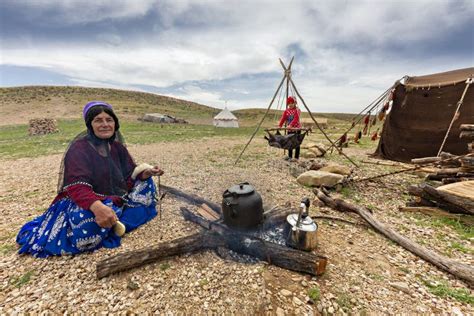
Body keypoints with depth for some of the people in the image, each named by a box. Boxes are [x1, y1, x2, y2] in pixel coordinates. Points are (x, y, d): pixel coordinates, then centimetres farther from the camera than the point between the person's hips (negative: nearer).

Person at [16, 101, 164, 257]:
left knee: (145, 184, -2)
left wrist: (146, 172, -21)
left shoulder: (117, 147, 2)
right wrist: (97, 207, -50)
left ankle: (114, 221, -12)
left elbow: (131, 175, 2)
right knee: (86, 220, -39)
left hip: (114, 200, 7)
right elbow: (76, 186, -30)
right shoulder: (79, 148, -17)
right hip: (84, 202, -7)